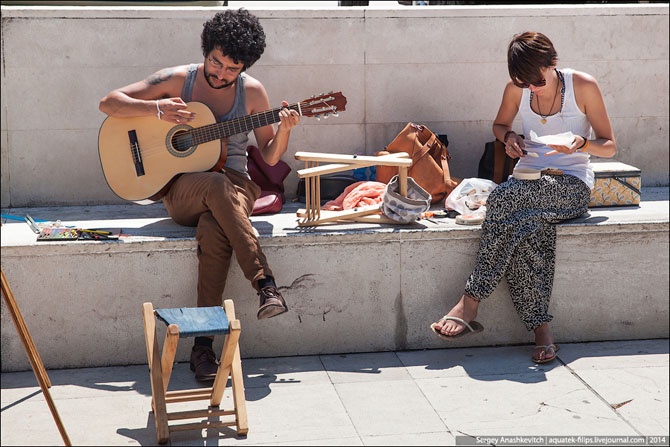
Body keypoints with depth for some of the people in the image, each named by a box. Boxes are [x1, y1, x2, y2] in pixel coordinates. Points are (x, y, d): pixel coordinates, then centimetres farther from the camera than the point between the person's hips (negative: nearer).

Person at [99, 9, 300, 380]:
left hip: (236, 186, 1)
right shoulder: (177, 80, 1)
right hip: (181, 190, 0)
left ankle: (203, 345, -38)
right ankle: (265, 284, -40)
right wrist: (157, 108, -17)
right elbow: (108, 103, -1)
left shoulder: (252, 92, 4)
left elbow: (269, 157, 7)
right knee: (217, 186, -38)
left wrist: (283, 131, -14)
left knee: (213, 230, -36)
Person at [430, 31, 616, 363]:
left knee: (505, 197, -34)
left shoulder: (583, 86, -5)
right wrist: (509, 137, -1)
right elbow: (499, 125, 23)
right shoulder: (516, 89, 3)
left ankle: (470, 304, -32)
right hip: (528, 181, 3)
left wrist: (582, 144, -22)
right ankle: (540, 328, -35)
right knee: (529, 226, -35)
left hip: (571, 185, -3)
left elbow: (609, 146, 0)